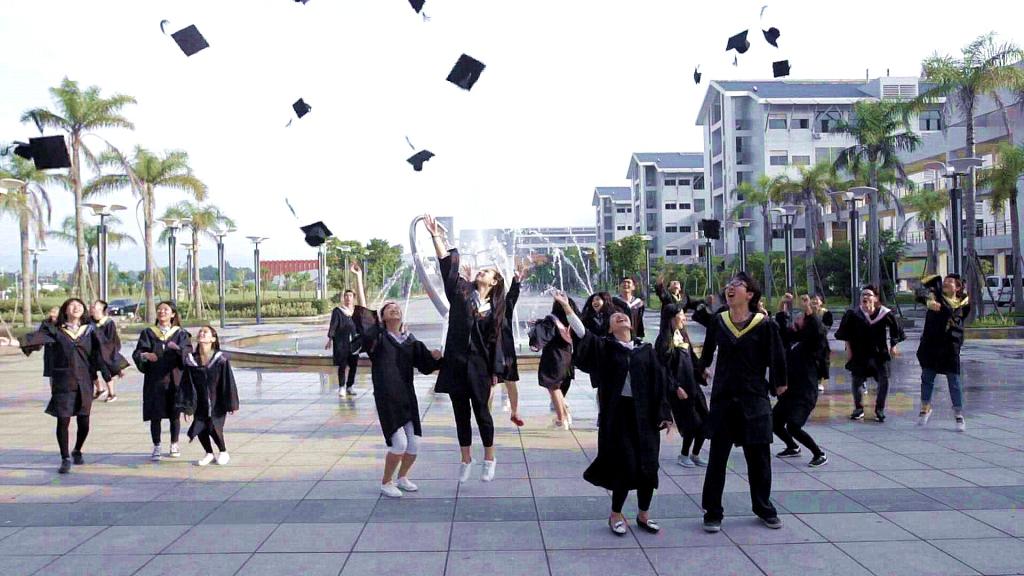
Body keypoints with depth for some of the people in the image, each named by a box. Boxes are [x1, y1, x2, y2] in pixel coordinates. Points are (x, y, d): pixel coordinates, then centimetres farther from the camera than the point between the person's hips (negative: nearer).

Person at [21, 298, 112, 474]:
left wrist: (109, 372, -7)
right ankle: (65, 459, 8)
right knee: (63, 420, -6)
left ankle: (77, 451, 32)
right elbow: (36, 337, -13)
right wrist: (17, 342, -32)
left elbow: (99, 352, 3)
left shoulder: (89, 330, 8)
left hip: (84, 382, 2)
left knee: (84, 422, 5)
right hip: (63, 382, -1)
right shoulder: (55, 330, 4)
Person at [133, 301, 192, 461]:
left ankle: (174, 445, 18)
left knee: (174, 414, 5)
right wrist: (145, 355, -23)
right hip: (154, 379, 0)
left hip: (174, 378, 0)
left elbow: (189, 352, -9)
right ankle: (156, 448, 8)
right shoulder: (148, 333, 8)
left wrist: (178, 348, -30)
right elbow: (137, 353, 0)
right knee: (155, 415, 0)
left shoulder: (180, 333, 5)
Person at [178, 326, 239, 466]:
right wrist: (186, 407, -3)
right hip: (200, 403, 3)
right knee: (200, 429, -3)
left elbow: (228, 382, -9)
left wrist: (231, 404, -7)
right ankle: (209, 454, 25)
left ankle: (223, 452, 16)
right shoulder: (191, 360, -5)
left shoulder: (221, 359, -13)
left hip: (217, 402, -3)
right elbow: (187, 384, -1)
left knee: (214, 428, -13)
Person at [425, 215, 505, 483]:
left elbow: (495, 341, 4)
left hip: (479, 365, -1)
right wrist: (436, 236, -14)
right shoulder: (461, 291, 3)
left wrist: (495, 371, 1)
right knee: (461, 412, 9)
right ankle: (466, 460, 23)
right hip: (455, 362, 1)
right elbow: (447, 265, -6)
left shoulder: (494, 308, 4)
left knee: (481, 411, 4)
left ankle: (489, 459, 21)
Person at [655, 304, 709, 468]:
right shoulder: (665, 340, -13)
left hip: (692, 384, 7)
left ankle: (695, 455, 23)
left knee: (704, 421, 7)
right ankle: (683, 456, 15)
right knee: (692, 423, -4)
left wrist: (701, 370, 0)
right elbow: (664, 367, -15)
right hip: (679, 388, -7)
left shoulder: (683, 335, 9)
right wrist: (676, 388, -18)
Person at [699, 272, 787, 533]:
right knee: (717, 457, 5)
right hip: (723, 398, 2)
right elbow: (707, 353, 14)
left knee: (759, 457, 11)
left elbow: (777, 358, 0)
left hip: (754, 399, -1)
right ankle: (713, 512, 15)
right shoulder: (717, 322, 0)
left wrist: (778, 384, 8)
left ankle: (764, 508, 29)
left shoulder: (764, 325, -8)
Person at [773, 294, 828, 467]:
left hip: (805, 394, -8)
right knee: (774, 423, 12)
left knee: (793, 426, -19)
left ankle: (819, 453, -1)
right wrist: (782, 306, 11)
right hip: (789, 391, 8)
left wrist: (808, 309, -31)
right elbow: (781, 326, 19)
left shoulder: (813, 341, -8)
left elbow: (818, 330, -28)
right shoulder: (792, 338, 12)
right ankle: (793, 447, 37)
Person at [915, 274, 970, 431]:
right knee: (927, 377, 12)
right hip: (930, 344, 0)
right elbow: (921, 296, -16)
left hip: (950, 347, 0)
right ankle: (925, 407, 30)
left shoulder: (963, 303, 2)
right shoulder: (935, 295, 0)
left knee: (954, 381, 2)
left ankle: (959, 415, 13)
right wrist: (928, 301, -37)